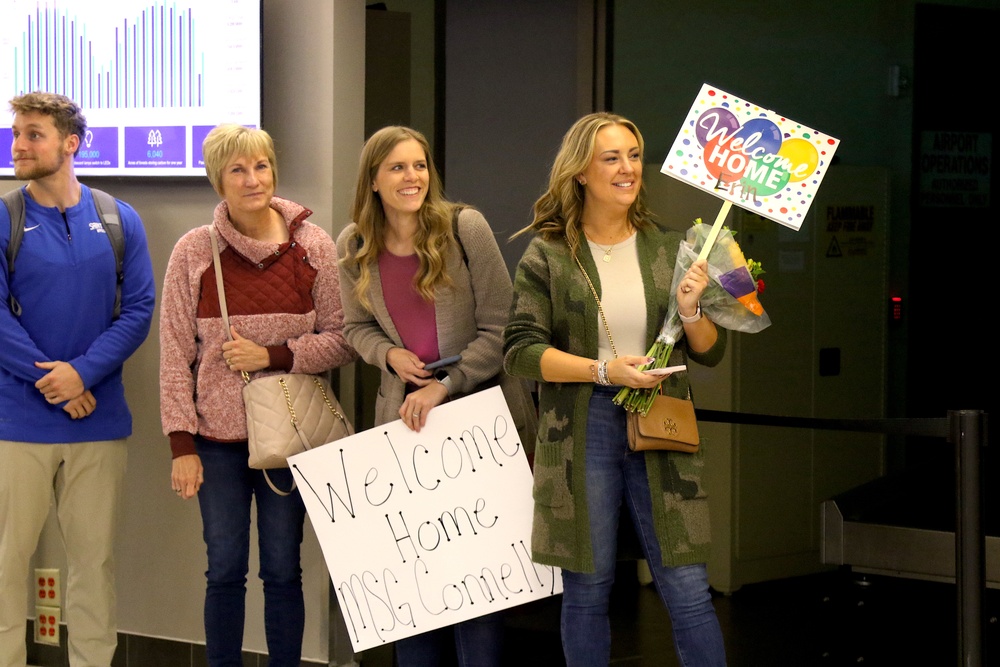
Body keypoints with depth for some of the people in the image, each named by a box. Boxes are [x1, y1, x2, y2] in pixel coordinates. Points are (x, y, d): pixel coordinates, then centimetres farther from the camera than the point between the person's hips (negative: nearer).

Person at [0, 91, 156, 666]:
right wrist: (51, 383, -13)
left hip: (100, 421, 2)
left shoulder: (119, 221, 4)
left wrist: (82, 372, -13)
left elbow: (139, 310, -1)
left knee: (95, 555, 8)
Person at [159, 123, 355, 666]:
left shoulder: (313, 246, -1)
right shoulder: (194, 251, -1)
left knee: (283, 570, 6)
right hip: (218, 436, 0)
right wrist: (182, 445, -5)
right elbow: (175, 355, 0)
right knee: (225, 570, 6)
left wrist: (272, 355, -13)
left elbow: (342, 339, 1)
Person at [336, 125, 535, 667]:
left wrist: (444, 387, -17)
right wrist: (389, 354, -9)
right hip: (403, 417, 4)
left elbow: (499, 328, -11)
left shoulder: (464, 228, -12)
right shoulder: (353, 247, 0)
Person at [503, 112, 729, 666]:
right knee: (587, 589, 7)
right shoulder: (547, 256, 0)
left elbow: (710, 352, 10)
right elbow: (519, 350, -6)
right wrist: (605, 370, -16)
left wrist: (691, 310, -11)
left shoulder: (668, 251, 8)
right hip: (582, 430, -1)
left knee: (687, 590, -1)